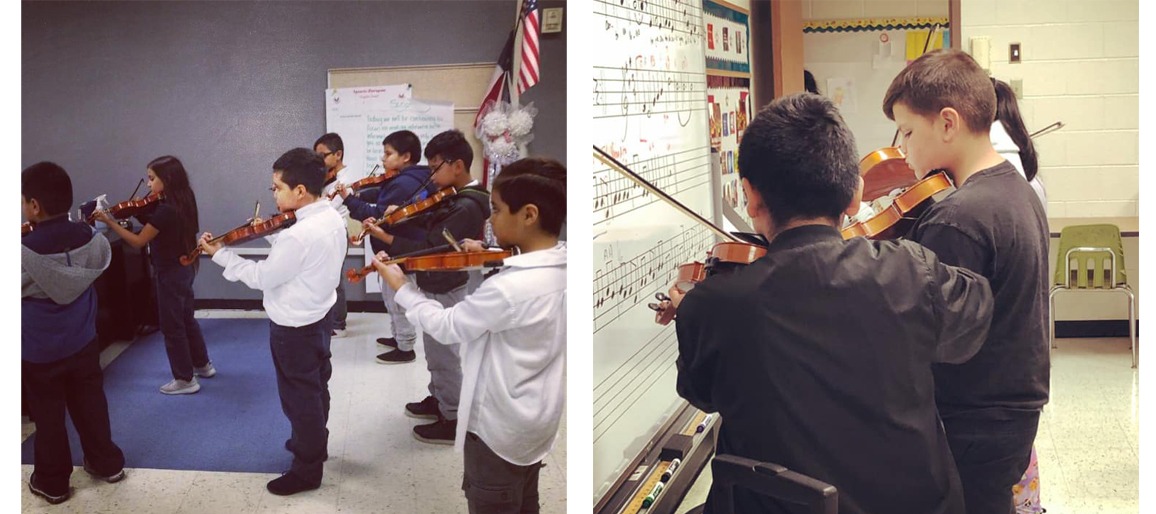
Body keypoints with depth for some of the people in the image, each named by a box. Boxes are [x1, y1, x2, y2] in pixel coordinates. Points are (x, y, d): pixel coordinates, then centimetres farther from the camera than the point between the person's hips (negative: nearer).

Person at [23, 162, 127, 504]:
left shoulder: (25, 252, -26)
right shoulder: (89, 239, -12)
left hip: (39, 353, -4)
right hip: (83, 344, 4)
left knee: (48, 416, 11)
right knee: (91, 405, 21)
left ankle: (52, 482, 24)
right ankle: (108, 464, 34)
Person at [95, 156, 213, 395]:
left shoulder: (165, 210, -25)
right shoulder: (181, 203, 3)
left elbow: (138, 242, -21)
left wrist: (110, 222, -19)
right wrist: (137, 213, 0)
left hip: (170, 273, -9)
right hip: (183, 268, 9)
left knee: (171, 325, 2)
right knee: (185, 319, 23)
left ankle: (185, 379, 10)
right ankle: (202, 364, 35)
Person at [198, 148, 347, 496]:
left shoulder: (297, 235, -31)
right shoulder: (332, 218, -4)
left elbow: (262, 278, -20)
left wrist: (220, 254, -12)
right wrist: (274, 238, -1)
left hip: (294, 327, -9)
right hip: (319, 316, 9)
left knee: (300, 398, 6)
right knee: (316, 388, 25)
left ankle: (307, 468, 20)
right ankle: (314, 443, 44)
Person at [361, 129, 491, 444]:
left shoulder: (467, 208, -26)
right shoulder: (452, 197, 4)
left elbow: (431, 249, -28)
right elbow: (428, 222, 15)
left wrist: (386, 237, -27)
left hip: (445, 291, -10)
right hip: (437, 286, 10)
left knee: (444, 355, 1)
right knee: (436, 351, 24)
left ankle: (453, 421, 12)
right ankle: (438, 399, 40)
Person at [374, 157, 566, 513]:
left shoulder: (509, 288, -32)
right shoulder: (560, 267, -6)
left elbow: (447, 326, -17)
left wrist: (401, 287, -5)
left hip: (498, 427, -8)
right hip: (536, 421, 8)